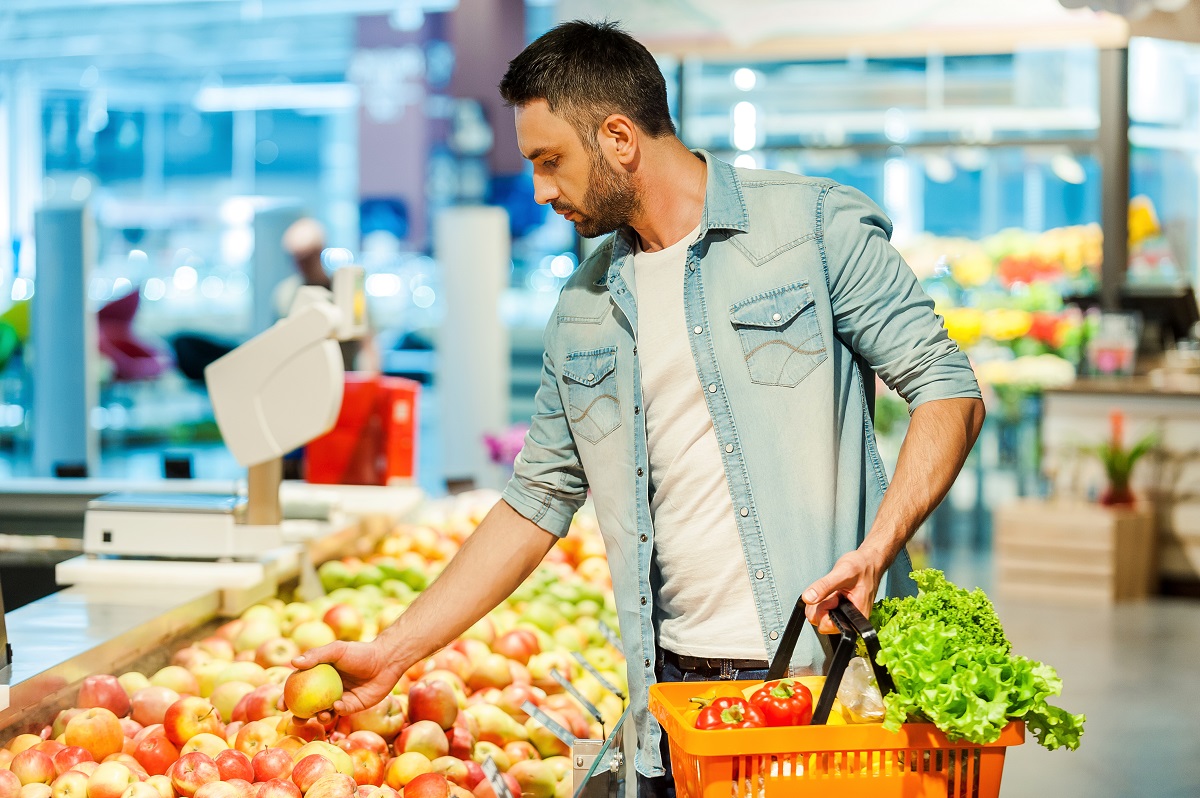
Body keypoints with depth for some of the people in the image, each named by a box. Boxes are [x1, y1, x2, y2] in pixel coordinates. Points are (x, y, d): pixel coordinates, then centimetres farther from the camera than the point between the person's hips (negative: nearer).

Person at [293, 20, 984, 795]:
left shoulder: (816, 225, -3)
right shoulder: (585, 310, 12)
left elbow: (949, 389, -5)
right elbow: (536, 501, 15)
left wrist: (876, 549, -20)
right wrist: (393, 652, 10)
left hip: (832, 672, -4)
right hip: (679, 689, 4)